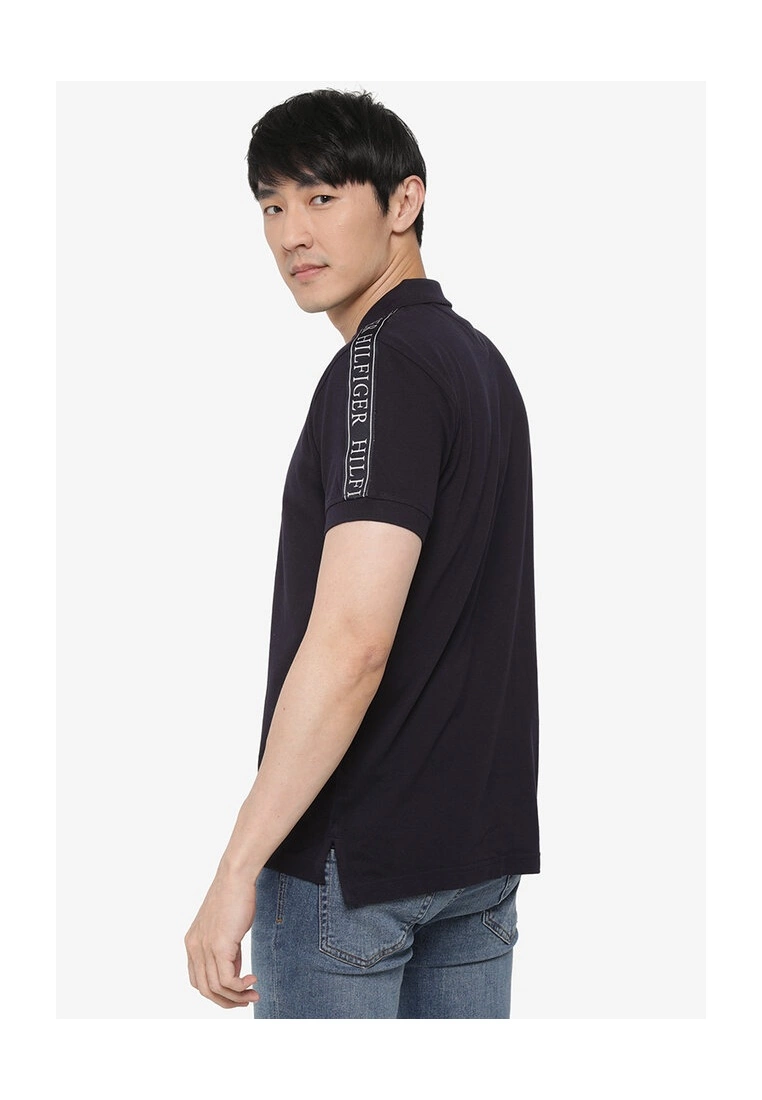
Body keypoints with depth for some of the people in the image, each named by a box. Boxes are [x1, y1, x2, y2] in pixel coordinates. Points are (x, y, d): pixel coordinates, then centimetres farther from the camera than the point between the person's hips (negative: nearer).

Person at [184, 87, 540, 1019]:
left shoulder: (382, 365, -18)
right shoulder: (480, 359, 13)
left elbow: (351, 643, -26)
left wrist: (238, 868, -23)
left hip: (353, 856, -9)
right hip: (482, 839, 9)